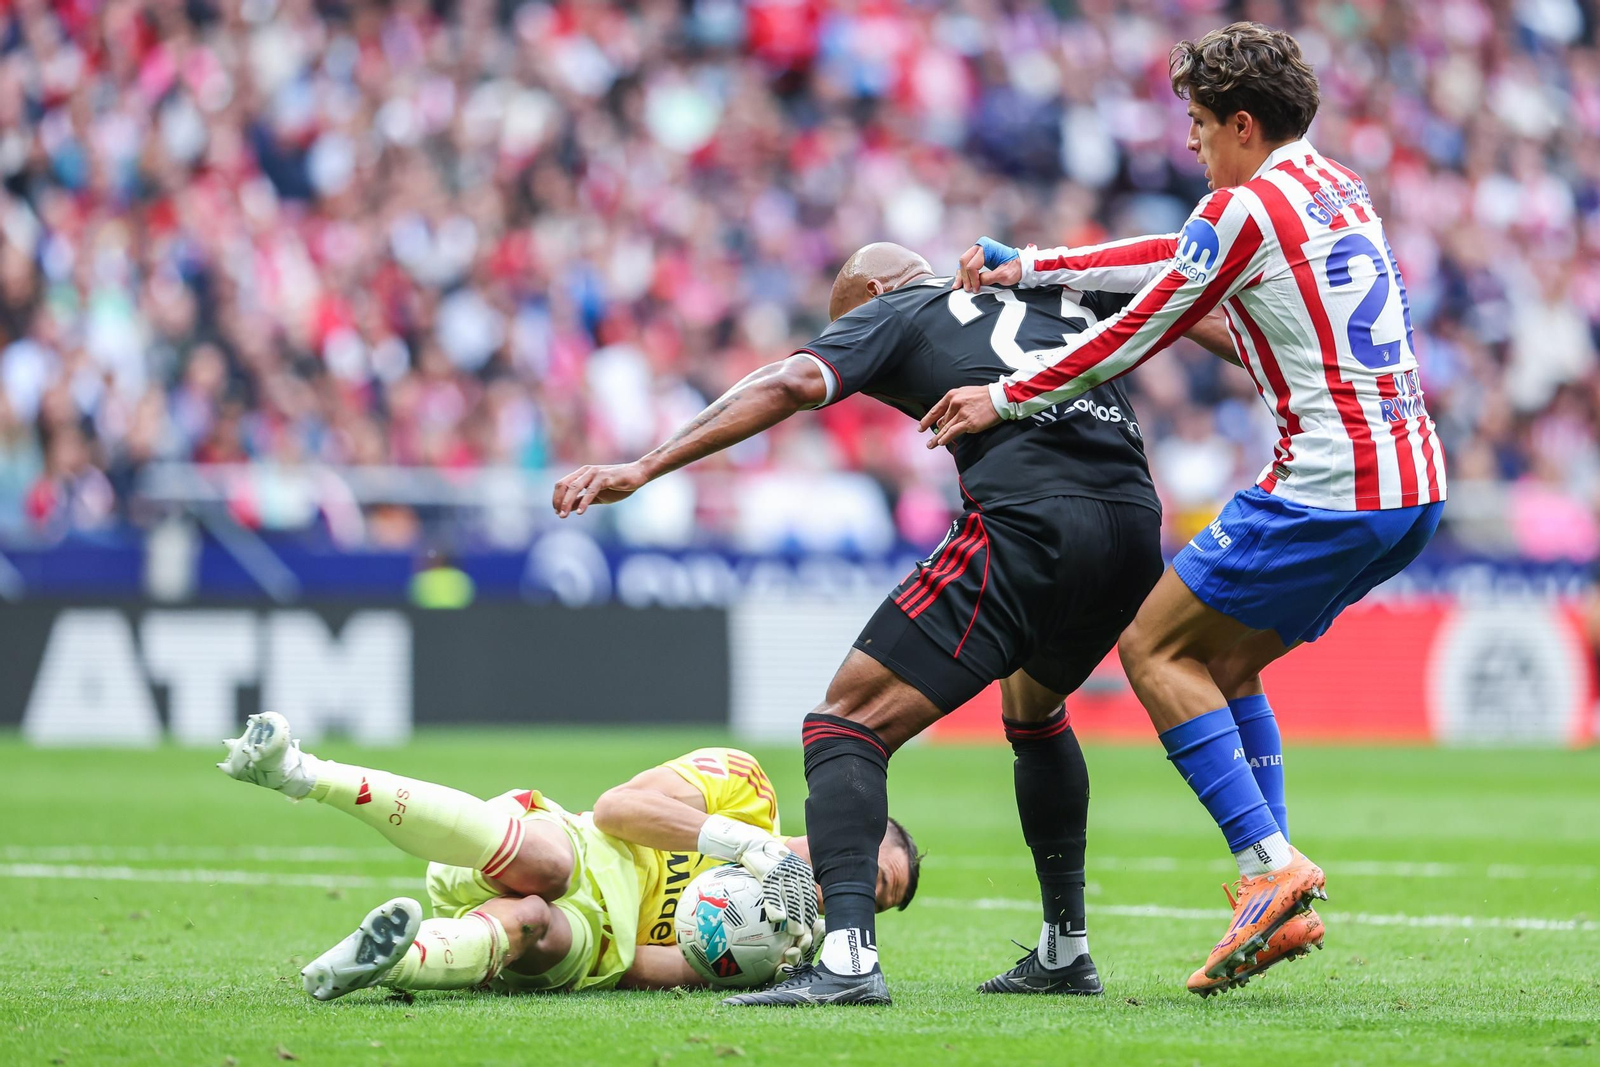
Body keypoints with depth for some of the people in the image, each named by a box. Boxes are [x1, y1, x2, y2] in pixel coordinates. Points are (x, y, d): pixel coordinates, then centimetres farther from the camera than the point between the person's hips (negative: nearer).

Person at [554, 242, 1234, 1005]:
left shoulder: (890, 313, 14)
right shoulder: (1058, 284, 30)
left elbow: (793, 384, -2)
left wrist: (643, 468, -7)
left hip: (1022, 527, -7)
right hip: (1133, 530, 7)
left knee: (848, 721, -3)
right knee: (1034, 708, 35)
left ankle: (848, 956, -23)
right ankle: (1065, 951, 35)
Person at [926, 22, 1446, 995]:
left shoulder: (1246, 209, -10)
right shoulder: (1338, 187, 17)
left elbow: (1137, 333, -5)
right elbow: (1175, 259, 25)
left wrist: (1004, 400, 6)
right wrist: (1028, 267, 27)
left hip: (1329, 490, -9)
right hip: (1414, 485, 9)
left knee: (1155, 647, 2)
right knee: (1226, 663, 18)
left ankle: (1269, 861, -10)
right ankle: (1279, 905, 9)